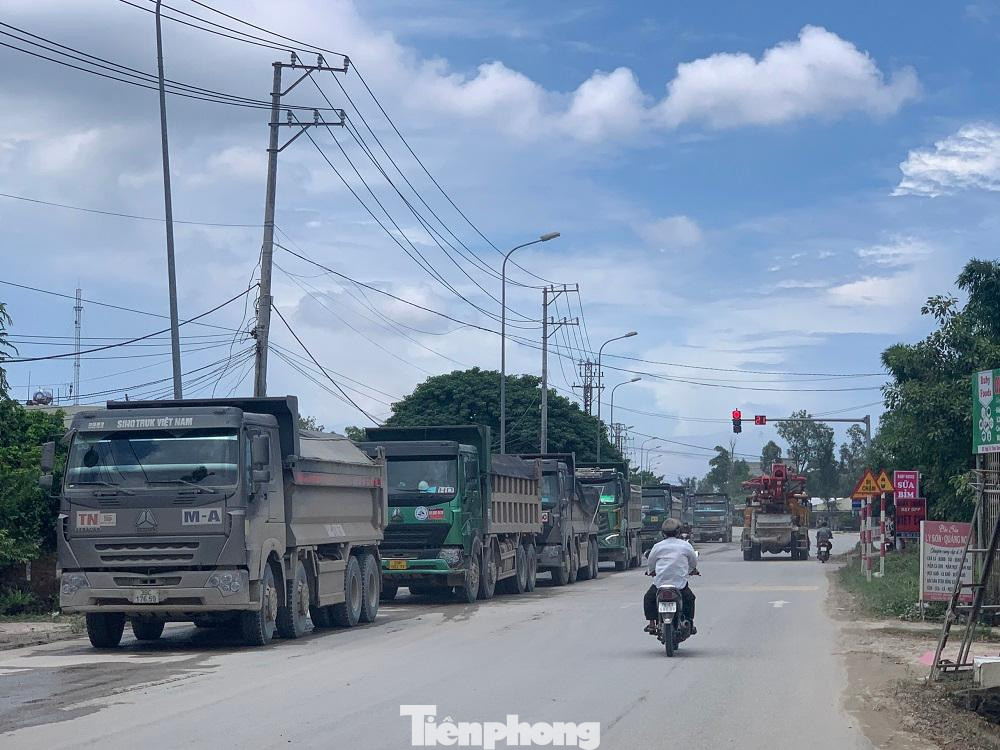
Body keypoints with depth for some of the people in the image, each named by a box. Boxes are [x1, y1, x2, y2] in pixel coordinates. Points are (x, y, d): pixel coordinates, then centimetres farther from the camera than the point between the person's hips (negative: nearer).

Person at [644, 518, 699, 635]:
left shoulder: (658, 546, 1)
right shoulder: (686, 546, 2)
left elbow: (650, 562, 12)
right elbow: (694, 562, 15)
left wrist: (650, 571, 35)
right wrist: (691, 570, 38)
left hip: (660, 582, -1)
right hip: (680, 583, 1)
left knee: (648, 599, 22)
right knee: (689, 598, 26)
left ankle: (652, 623, 12)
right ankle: (690, 624, 20)